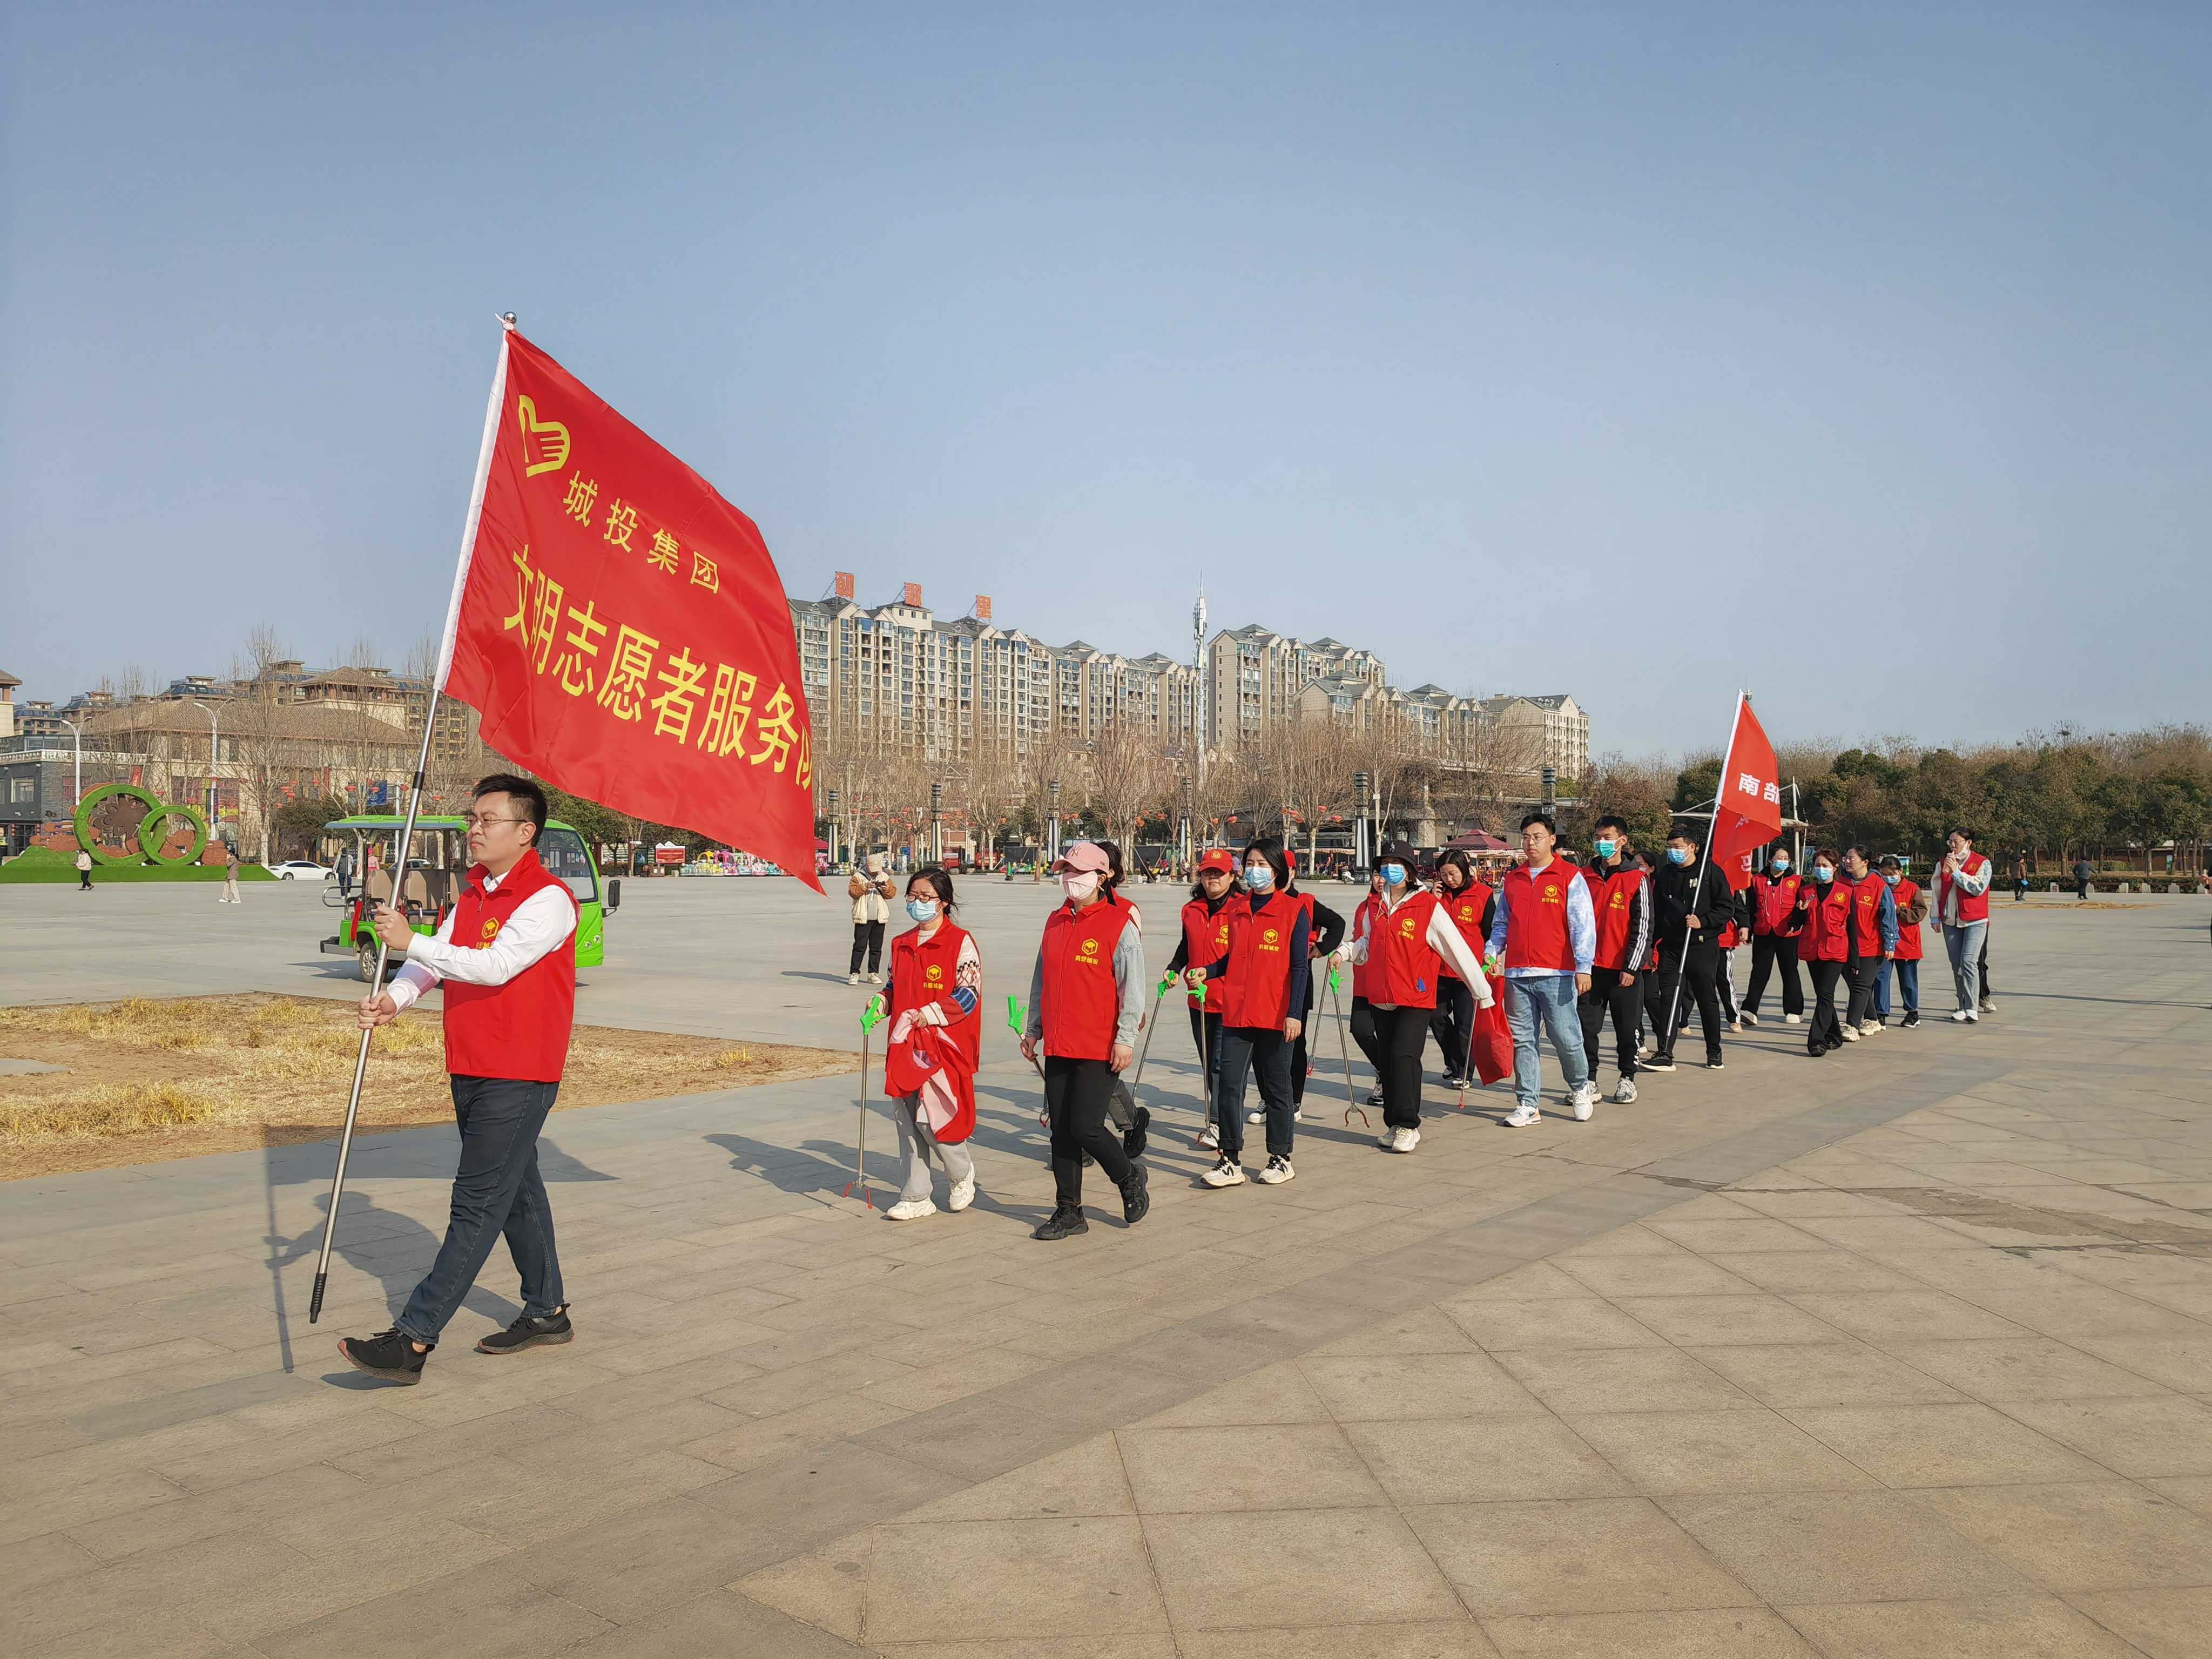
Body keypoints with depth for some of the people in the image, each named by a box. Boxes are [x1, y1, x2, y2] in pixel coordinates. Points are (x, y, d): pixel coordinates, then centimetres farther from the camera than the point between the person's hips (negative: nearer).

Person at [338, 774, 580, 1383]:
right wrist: (395, 998, -15)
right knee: (516, 1190, 17)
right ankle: (547, 1311, 30)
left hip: (519, 1076, -9)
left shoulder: (548, 899, -15)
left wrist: (411, 942, -24)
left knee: (477, 1204, -8)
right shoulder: (473, 891, 13)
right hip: (470, 1069, 9)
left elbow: (495, 966, -26)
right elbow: (436, 958, 5)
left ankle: (413, 1340, -10)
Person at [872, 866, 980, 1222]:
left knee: (929, 1116, -11)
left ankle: (962, 1173, 17)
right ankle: (915, 1198, 16)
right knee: (906, 1120, 6)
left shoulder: (960, 942, -6)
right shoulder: (901, 944, 14)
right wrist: (880, 1001, 3)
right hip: (905, 1045, 7)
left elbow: (968, 993, -11)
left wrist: (931, 1014, -18)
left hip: (942, 1044, -6)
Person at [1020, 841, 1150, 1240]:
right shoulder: (1055, 922, 12)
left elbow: (1133, 987, -11)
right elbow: (1041, 981, 19)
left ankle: (1129, 1177, 19)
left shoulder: (1120, 924, -8)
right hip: (1058, 1046, 6)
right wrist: (1033, 1030, 19)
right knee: (1061, 1132, 8)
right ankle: (1069, 1212, 19)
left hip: (1100, 1048, -6)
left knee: (1085, 1127, -9)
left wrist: (1125, 1038, -16)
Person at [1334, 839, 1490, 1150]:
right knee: (1388, 1061, 9)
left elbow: (1457, 949, -6)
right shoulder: (1374, 908, 9)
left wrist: (1482, 992, -4)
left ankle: (1408, 1126, -5)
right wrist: (1344, 951, 3)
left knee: (1404, 1056, -14)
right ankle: (1394, 1125, 20)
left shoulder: (1427, 906, -7)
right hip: (1381, 999, 5)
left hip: (1416, 999, -5)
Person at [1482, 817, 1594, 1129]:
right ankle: (1527, 1104, 11)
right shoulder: (1511, 880, 14)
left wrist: (1583, 967, -13)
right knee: (1522, 1040, 4)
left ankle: (1581, 1087, 24)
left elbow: (1583, 924, -5)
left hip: (1557, 974, -4)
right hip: (1517, 974, 4)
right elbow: (1501, 924, 20)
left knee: (1566, 1036, -2)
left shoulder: (1570, 877, 0)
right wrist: (1491, 954, 4)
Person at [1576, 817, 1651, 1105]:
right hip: (1591, 966, 3)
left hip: (1623, 969, -3)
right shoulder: (1585, 876, 7)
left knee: (1626, 1027, 7)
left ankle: (1627, 1078, 21)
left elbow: (1642, 927, -5)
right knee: (1586, 1025, 3)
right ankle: (1589, 1080, 12)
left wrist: (1630, 967, -10)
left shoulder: (1637, 880, -3)